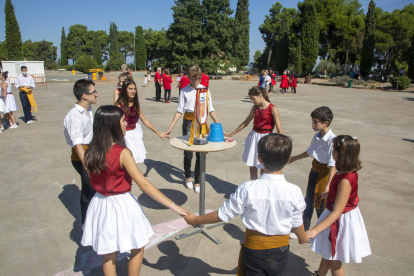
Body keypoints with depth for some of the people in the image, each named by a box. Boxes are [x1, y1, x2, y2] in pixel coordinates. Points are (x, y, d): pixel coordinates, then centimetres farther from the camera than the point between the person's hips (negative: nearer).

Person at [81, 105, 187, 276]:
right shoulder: (122, 153, -23)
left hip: (100, 204, 6)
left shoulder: (91, 152, -5)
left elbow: (93, 179, 5)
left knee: (108, 254, 21)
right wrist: (173, 206, -22)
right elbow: (144, 184, -24)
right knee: (138, 248, 17)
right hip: (122, 206, -6)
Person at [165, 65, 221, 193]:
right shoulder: (184, 91, 2)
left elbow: (210, 109, 8)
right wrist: (171, 128, -3)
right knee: (188, 152, 4)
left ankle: (197, 181, 20)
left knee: (200, 153, 3)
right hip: (188, 121, -1)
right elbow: (180, 110, 2)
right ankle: (188, 177, 31)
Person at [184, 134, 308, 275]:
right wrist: (303, 237, 21)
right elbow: (296, 223, -4)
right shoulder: (294, 192, -19)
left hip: (253, 249, -1)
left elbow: (222, 215, -14)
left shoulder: (247, 189, -24)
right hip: (280, 250, 2)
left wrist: (195, 220, 3)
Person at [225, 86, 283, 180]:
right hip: (253, 137, 5)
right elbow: (246, 123, 16)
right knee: (252, 167, 9)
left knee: (263, 169, 1)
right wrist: (231, 134, 19)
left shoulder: (272, 109, -13)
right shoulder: (255, 108, 5)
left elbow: (279, 129, -14)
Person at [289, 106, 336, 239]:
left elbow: (333, 165, -27)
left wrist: (328, 186, -29)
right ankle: (304, 229, 36)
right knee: (308, 203, 18)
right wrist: (294, 158, 26)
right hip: (314, 171, 7)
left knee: (320, 206, 6)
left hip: (324, 174, -7)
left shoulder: (332, 140, -25)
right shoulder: (317, 136, -2)